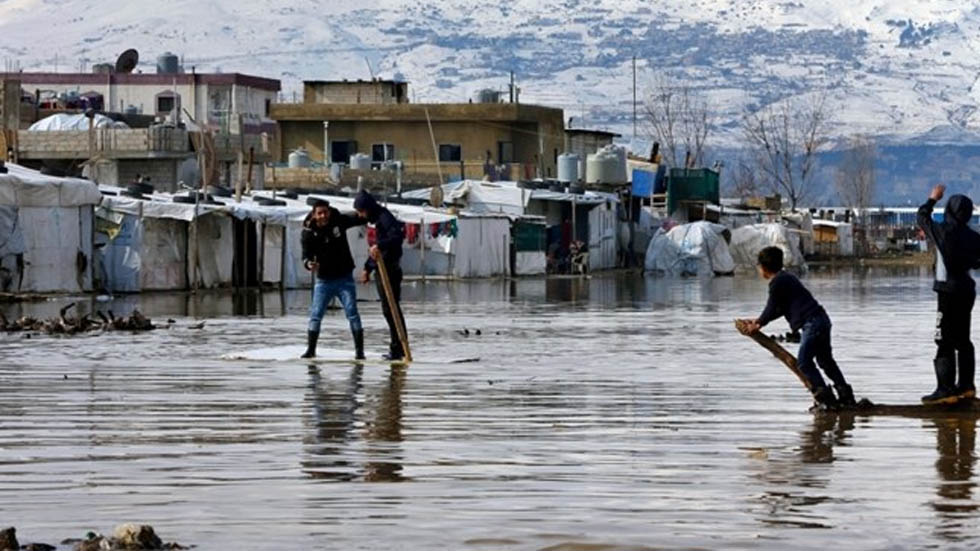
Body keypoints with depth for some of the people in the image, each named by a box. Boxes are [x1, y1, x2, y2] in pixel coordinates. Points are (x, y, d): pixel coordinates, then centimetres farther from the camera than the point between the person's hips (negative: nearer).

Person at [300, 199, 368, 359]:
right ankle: (311, 349, 13)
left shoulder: (339, 221, -7)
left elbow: (359, 219, 5)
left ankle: (359, 350, -1)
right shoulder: (309, 233, -9)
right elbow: (306, 255, -14)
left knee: (352, 313, -4)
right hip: (324, 280, 0)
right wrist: (309, 264, -37)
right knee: (315, 314, 0)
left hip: (345, 278, 0)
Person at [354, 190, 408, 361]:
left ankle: (397, 348, -7)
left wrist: (379, 246, -45)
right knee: (391, 309, 13)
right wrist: (368, 268, 33)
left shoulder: (385, 218, -14)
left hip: (389, 270, -10)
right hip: (382, 270, 10)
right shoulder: (378, 219, 18)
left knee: (390, 309, -9)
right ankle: (398, 348, 18)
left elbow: (397, 236, -31)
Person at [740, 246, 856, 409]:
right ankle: (846, 396, 16)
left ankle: (825, 397, -9)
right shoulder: (786, 277, 22)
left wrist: (758, 324, 12)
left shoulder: (777, 283, -10)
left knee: (804, 362, -5)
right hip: (822, 318, 10)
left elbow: (772, 308, -4)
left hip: (811, 323, -10)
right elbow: (780, 309, 27)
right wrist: (760, 321, 29)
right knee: (826, 360, 17)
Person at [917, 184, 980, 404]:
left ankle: (945, 390, -10)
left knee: (945, 341, -6)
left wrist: (933, 199, 19)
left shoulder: (943, 231, -12)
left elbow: (922, 217, 5)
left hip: (949, 292, -6)